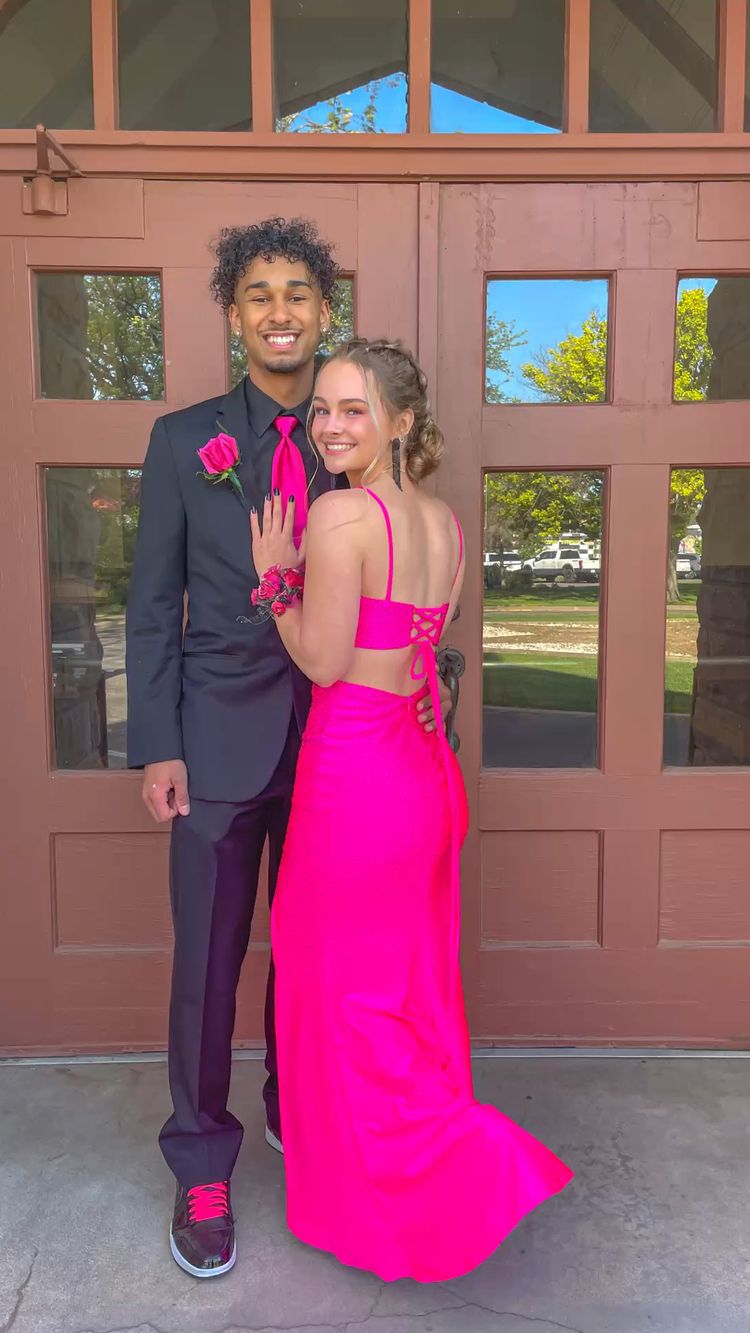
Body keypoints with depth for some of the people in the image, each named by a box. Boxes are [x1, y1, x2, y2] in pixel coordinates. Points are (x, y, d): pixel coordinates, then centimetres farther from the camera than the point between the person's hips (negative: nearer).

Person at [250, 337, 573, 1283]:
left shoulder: (340, 513, -16)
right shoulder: (445, 522, 8)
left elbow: (323, 661, -16)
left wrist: (276, 579, -3)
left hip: (355, 774, -8)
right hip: (425, 770, 9)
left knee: (345, 993, 9)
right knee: (414, 983, 23)